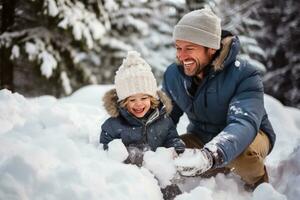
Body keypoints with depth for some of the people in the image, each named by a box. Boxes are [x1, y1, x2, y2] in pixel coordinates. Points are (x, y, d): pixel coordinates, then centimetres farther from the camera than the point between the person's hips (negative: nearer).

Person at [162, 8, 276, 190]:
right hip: (201, 138, 6)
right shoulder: (173, 75, -11)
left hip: (252, 137, -5)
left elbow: (244, 123, -45)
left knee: (242, 151, -39)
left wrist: (211, 155, -65)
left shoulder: (245, 75, -29)